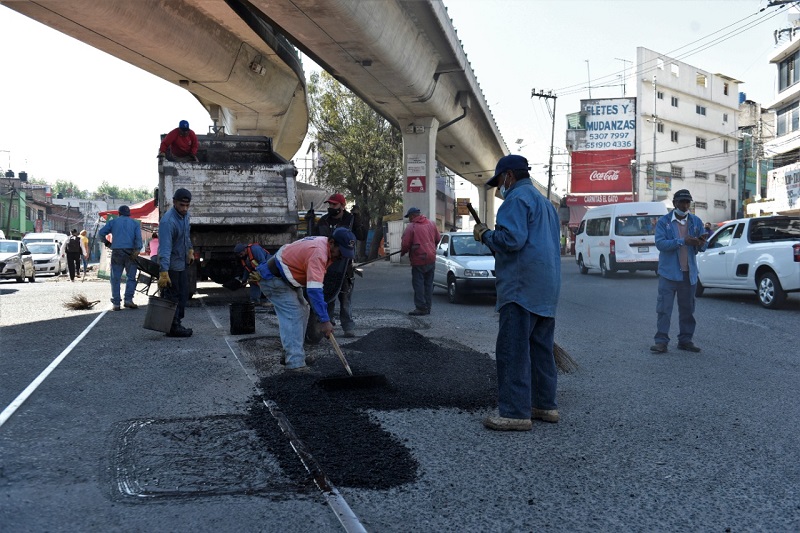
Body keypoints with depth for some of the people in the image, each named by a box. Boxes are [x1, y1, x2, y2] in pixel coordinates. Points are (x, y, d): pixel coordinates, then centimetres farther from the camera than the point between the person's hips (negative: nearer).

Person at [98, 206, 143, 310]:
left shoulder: (113, 221, 15)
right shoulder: (135, 223, 14)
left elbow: (101, 233, 5)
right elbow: (138, 237, -3)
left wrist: (107, 243, 19)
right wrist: (137, 250, -12)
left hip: (116, 252, 1)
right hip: (130, 252, 0)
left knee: (115, 278, 3)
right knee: (131, 277, 5)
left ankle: (116, 303, 0)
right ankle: (128, 299, -8)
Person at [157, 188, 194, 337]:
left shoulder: (185, 215, 1)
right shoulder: (168, 221, -27)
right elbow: (165, 248, -34)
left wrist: (190, 250, 19)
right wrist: (163, 273, -38)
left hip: (182, 262, 9)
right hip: (171, 265, -9)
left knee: (183, 296, 15)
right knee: (172, 298, -2)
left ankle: (177, 324, 24)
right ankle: (173, 328, 6)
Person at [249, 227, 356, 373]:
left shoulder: (324, 244, 1)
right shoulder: (318, 253, -31)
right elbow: (314, 290, -37)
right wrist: (324, 320, -36)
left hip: (286, 278, 11)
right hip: (273, 278, -11)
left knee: (302, 312, 13)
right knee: (293, 316, -19)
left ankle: (292, 354, 20)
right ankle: (295, 364, -22)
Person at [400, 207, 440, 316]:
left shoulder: (411, 227, -11)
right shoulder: (431, 224, 8)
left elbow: (405, 244, -13)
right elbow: (438, 239, 15)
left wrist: (402, 253, 7)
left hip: (419, 259, -6)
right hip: (431, 259, 7)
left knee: (418, 284, -1)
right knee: (428, 284, 11)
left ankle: (421, 308, -3)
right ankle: (427, 308, 15)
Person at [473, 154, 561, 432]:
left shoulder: (517, 198, -8)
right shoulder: (545, 202, 24)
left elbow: (512, 239, -21)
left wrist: (485, 235, -3)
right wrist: (491, 235, 23)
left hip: (522, 288, -10)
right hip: (547, 288, 10)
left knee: (513, 350, -8)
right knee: (541, 349, 14)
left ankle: (515, 412, -8)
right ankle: (546, 405, 20)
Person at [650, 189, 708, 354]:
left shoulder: (696, 221, 9)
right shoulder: (664, 222, -2)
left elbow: (703, 246, 7)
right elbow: (660, 243, -15)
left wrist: (700, 244, -17)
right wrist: (682, 241, -25)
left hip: (689, 273, 4)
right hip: (669, 272, -4)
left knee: (687, 309, 10)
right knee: (664, 308, -6)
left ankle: (685, 340, 19)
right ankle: (661, 341, -4)